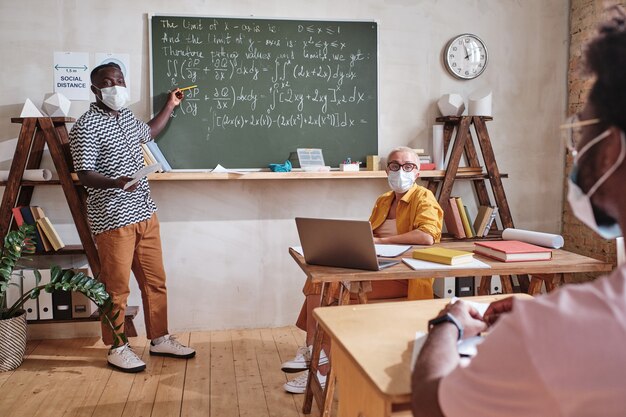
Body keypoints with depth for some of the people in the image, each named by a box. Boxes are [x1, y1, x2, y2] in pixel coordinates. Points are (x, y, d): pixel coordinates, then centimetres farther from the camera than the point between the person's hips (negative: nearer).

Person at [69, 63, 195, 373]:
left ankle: (160, 339, 27)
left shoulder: (126, 117, 14)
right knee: (117, 287, 2)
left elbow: (148, 132, 36)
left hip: (145, 214, 8)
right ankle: (116, 349, 19)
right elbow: (85, 175, -17)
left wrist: (169, 106, 38)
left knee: (155, 280, 13)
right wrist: (115, 182, -35)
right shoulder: (86, 126, -11)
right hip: (112, 220, -8)